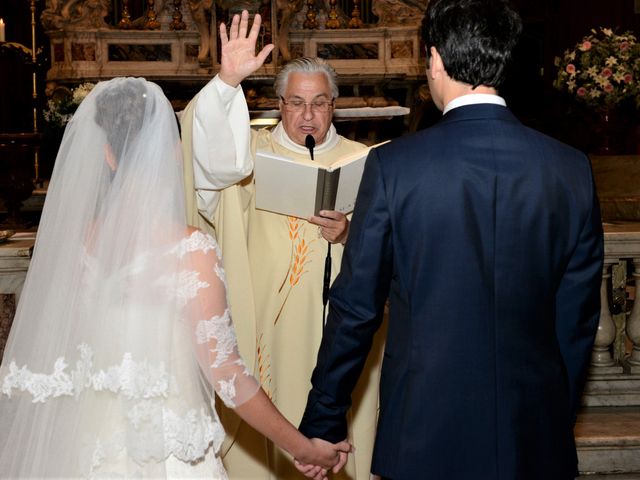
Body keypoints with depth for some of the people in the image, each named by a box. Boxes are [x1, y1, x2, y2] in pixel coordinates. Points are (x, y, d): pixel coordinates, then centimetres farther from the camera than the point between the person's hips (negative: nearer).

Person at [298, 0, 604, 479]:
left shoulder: (394, 165, -12)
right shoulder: (572, 169, -4)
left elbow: (355, 308, -8)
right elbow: (578, 317, 2)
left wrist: (324, 423, 3)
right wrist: (559, 418, 15)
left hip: (425, 438, -2)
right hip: (535, 439, 3)